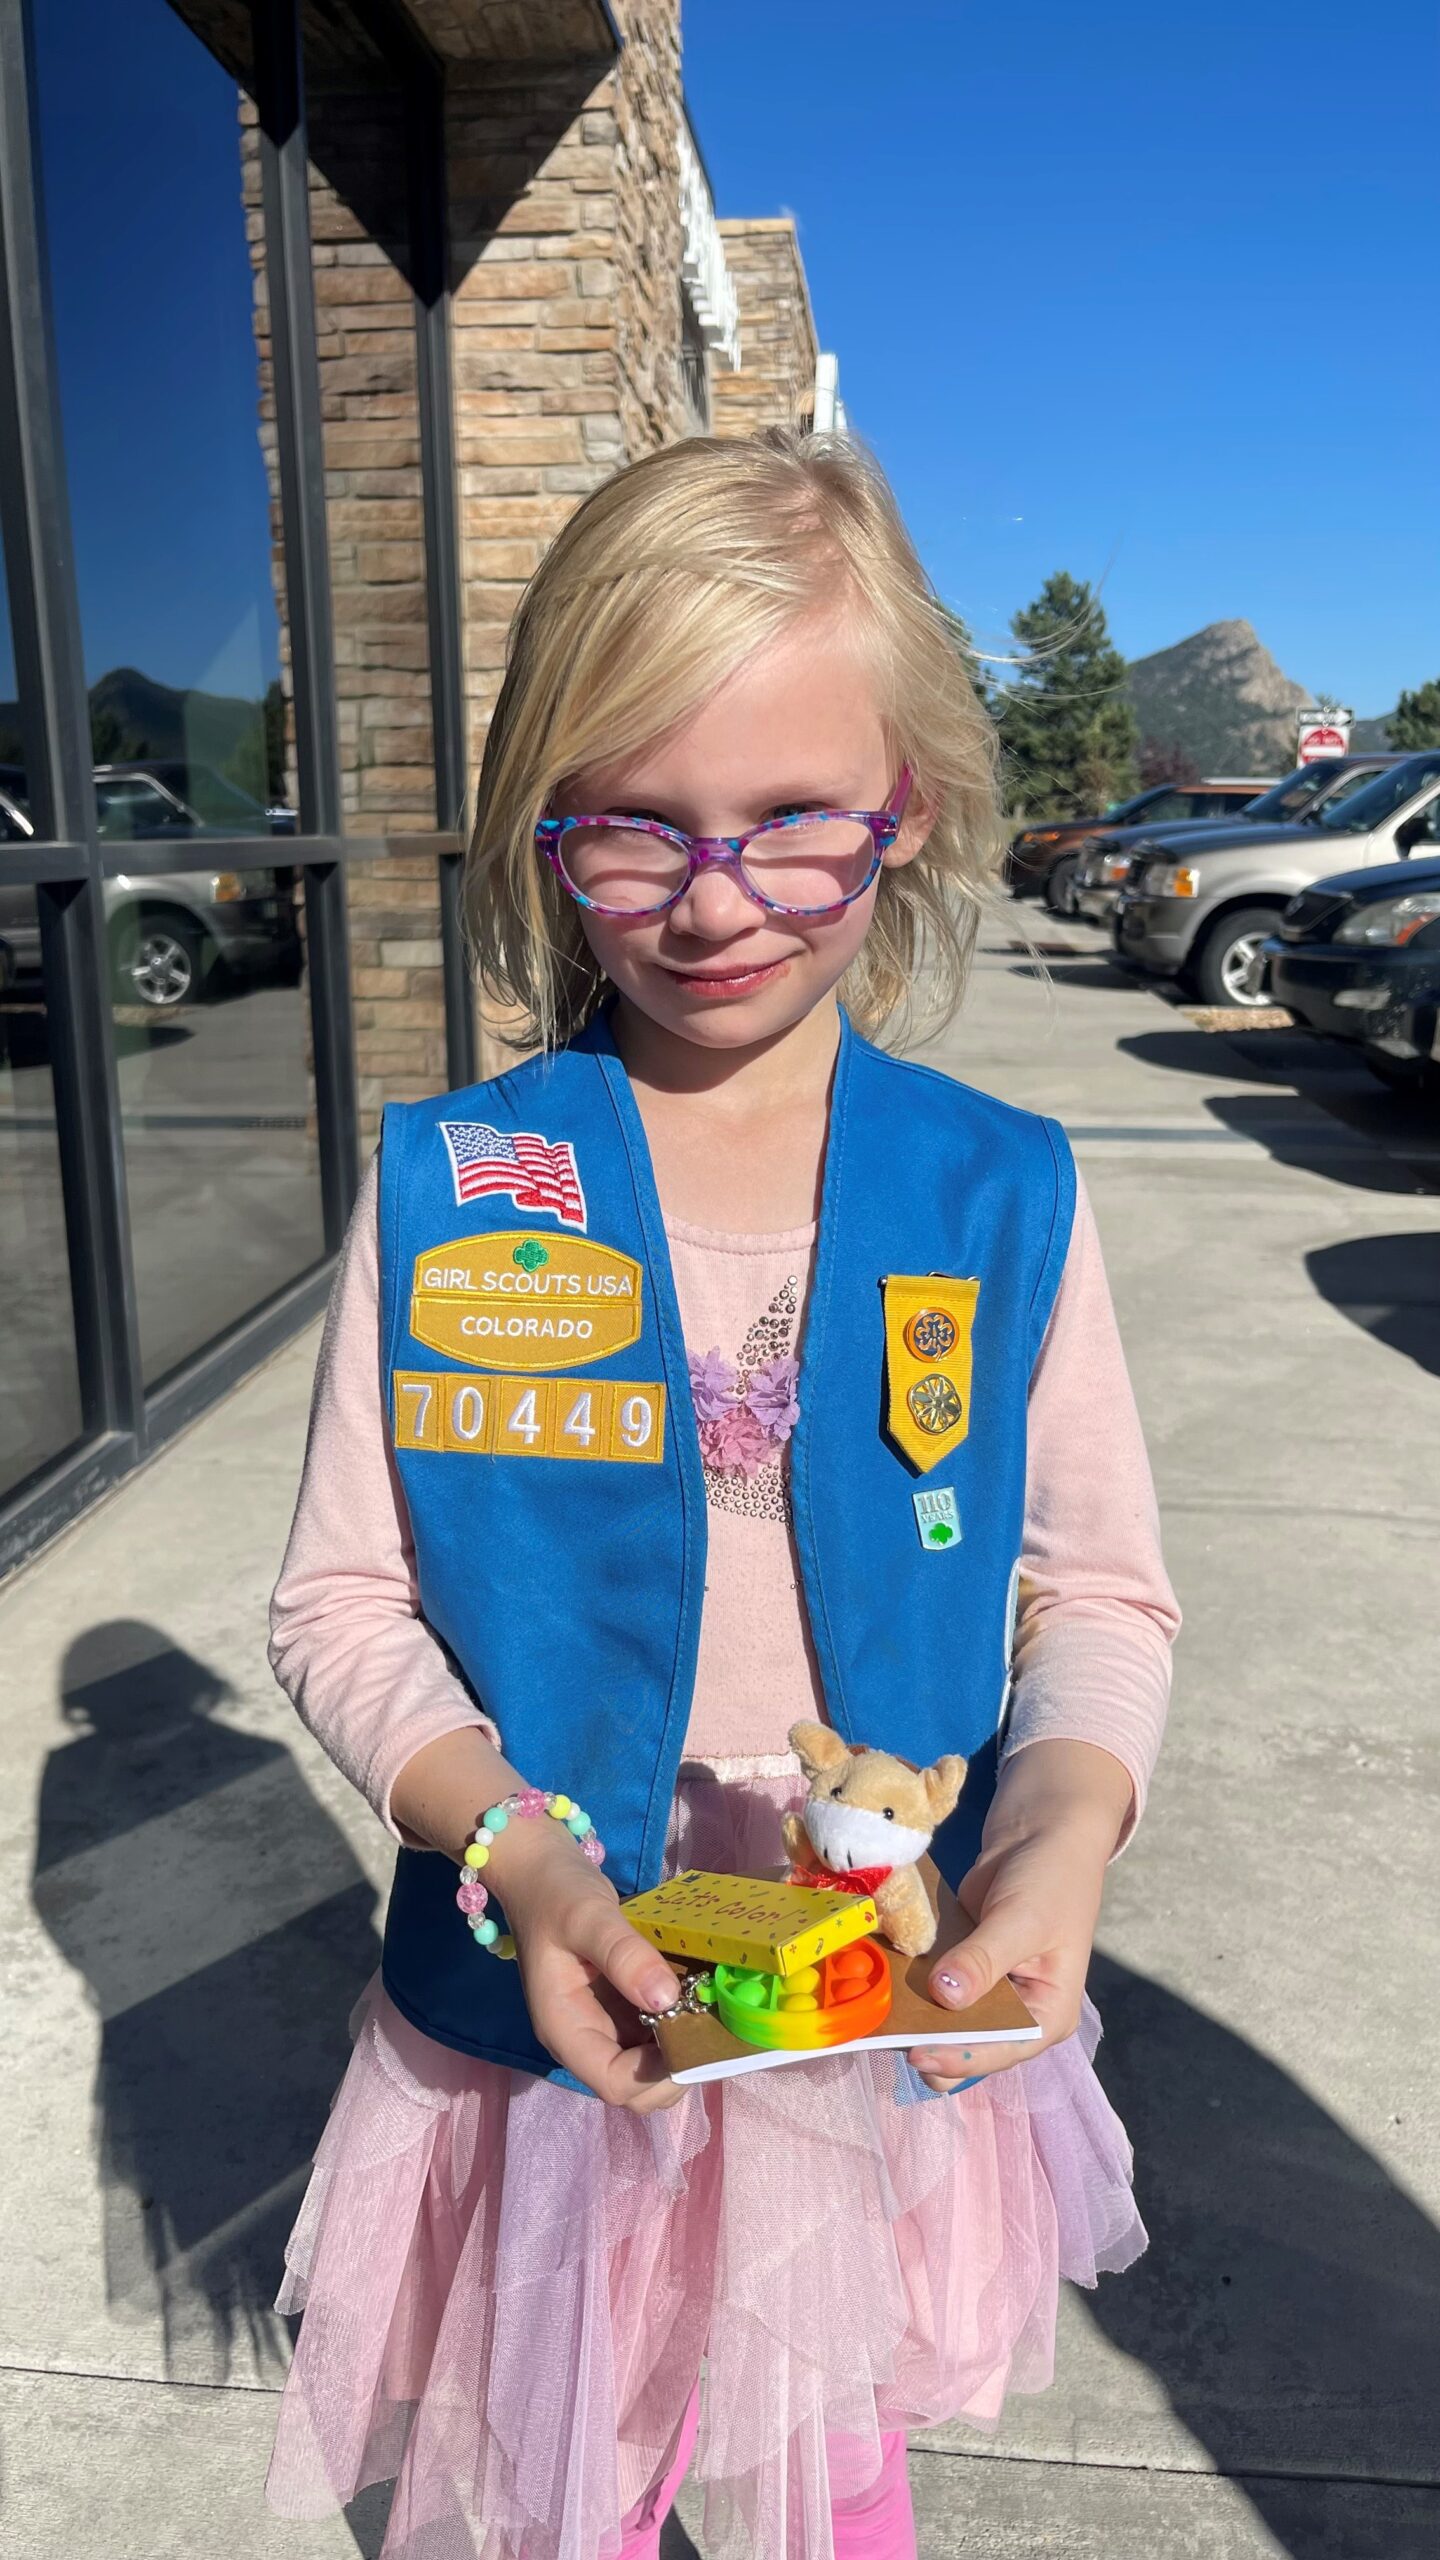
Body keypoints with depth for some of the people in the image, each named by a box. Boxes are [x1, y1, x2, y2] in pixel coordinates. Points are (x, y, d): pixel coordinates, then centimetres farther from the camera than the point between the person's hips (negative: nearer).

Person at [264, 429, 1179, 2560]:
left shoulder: (1005, 1199, -9)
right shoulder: (444, 1190, -11)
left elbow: (1098, 1590, -3)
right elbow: (344, 1601, -7)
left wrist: (1063, 1833, -21)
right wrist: (514, 1846, -22)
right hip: (543, 2003, 0)